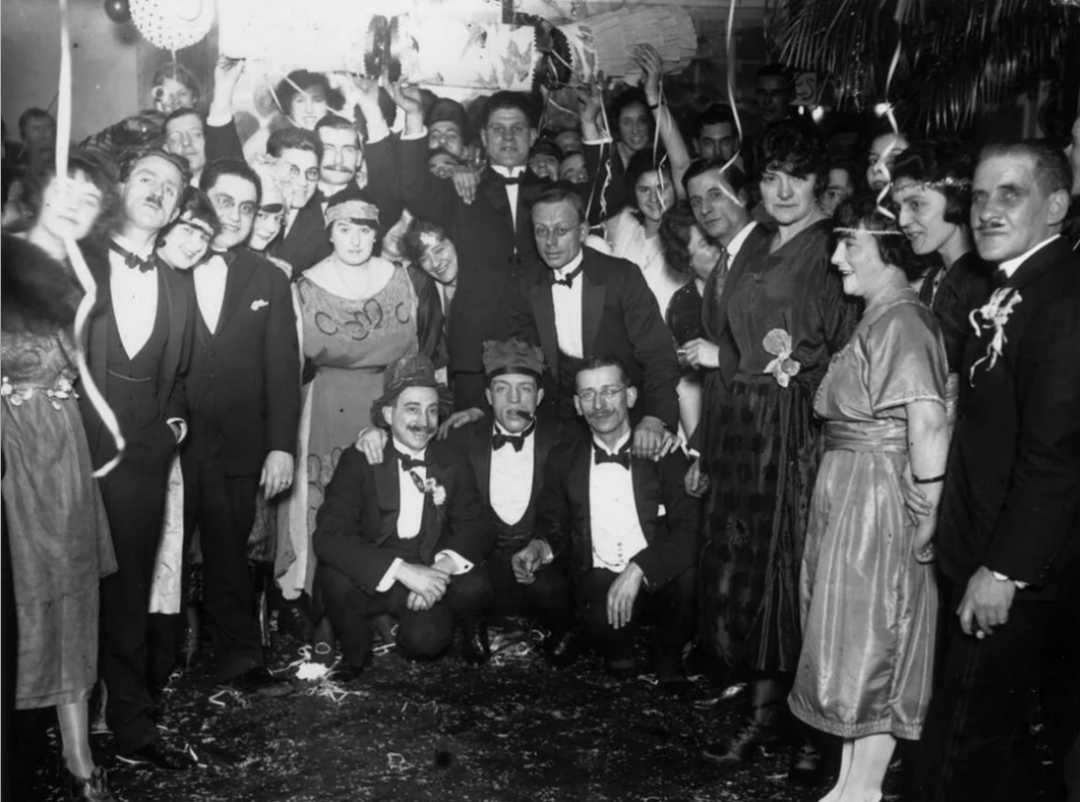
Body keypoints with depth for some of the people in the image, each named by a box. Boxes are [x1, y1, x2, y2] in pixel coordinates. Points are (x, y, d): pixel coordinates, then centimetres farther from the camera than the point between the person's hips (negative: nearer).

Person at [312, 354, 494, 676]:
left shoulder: (454, 463, -1)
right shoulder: (359, 460, -10)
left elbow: (476, 528, -3)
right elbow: (328, 536, -22)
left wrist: (444, 566, -26)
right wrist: (402, 570, -33)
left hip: (429, 578, 1)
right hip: (371, 581, -1)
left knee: (426, 640, -30)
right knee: (334, 575, -31)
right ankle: (354, 655, -4)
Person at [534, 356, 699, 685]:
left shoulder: (664, 453, 2)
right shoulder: (563, 459, 10)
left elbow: (688, 528, -9)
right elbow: (553, 523, 17)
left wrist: (639, 569, -23)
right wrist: (543, 546, -8)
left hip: (658, 580, 0)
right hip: (598, 582, 0)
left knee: (690, 577, -33)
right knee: (602, 613, -35)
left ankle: (668, 660, -2)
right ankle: (620, 657, 3)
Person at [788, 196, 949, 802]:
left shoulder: (901, 322, -18)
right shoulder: (878, 319, 12)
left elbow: (929, 422, -27)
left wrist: (928, 512, -25)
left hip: (877, 497, -10)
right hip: (847, 496, 10)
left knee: (866, 643, 2)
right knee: (854, 642, 16)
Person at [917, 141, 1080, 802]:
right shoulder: (1012, 290, 11)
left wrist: (1003, 569, -20)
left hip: (1014, 570, -9)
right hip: (983, 552, 9)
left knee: (963, 743, 2)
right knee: (1000, 738, 22)